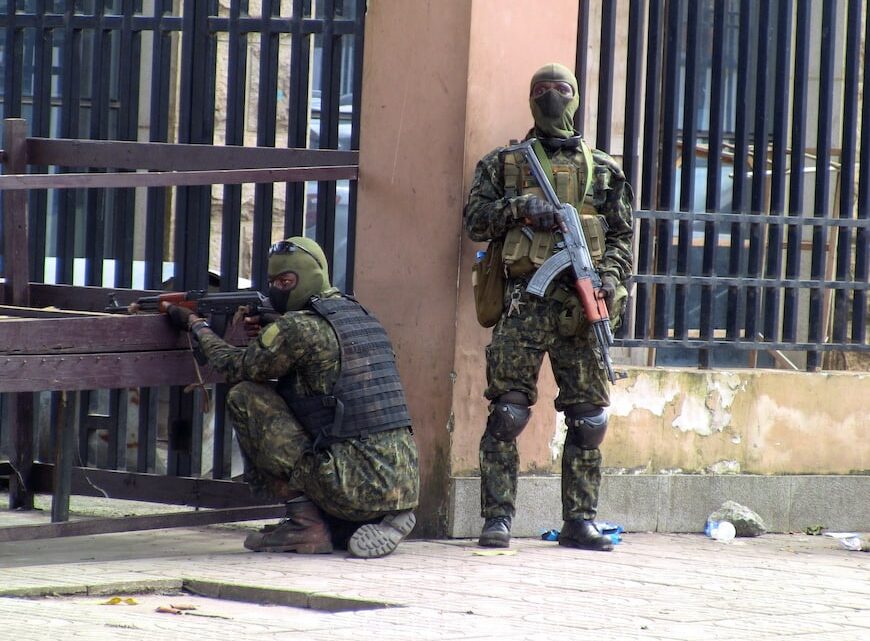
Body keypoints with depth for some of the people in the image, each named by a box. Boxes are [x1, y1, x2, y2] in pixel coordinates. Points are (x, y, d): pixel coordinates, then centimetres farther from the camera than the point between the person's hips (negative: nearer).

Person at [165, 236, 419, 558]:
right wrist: (271, 328, 19)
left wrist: (196, 325, 21)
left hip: (356, 488, -8)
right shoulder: (359, 315, 17)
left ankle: (305, 520, -1)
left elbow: (235, 367, 5)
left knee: (245, 397, 0)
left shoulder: (299, 328, -8)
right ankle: (382, 521, 13)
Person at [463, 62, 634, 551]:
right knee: (506, 415, -8)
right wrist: (519, 207, -11)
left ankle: (581, 520, 9)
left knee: (589, 420, 2)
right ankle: (498, 518, -4)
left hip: (582, 307, 2)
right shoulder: (504, 163, 12)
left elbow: (622, 235, 13)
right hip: (525, 303, -2)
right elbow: (476, 219, 5)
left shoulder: (603, 170, 16)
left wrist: (612, 277, -5)